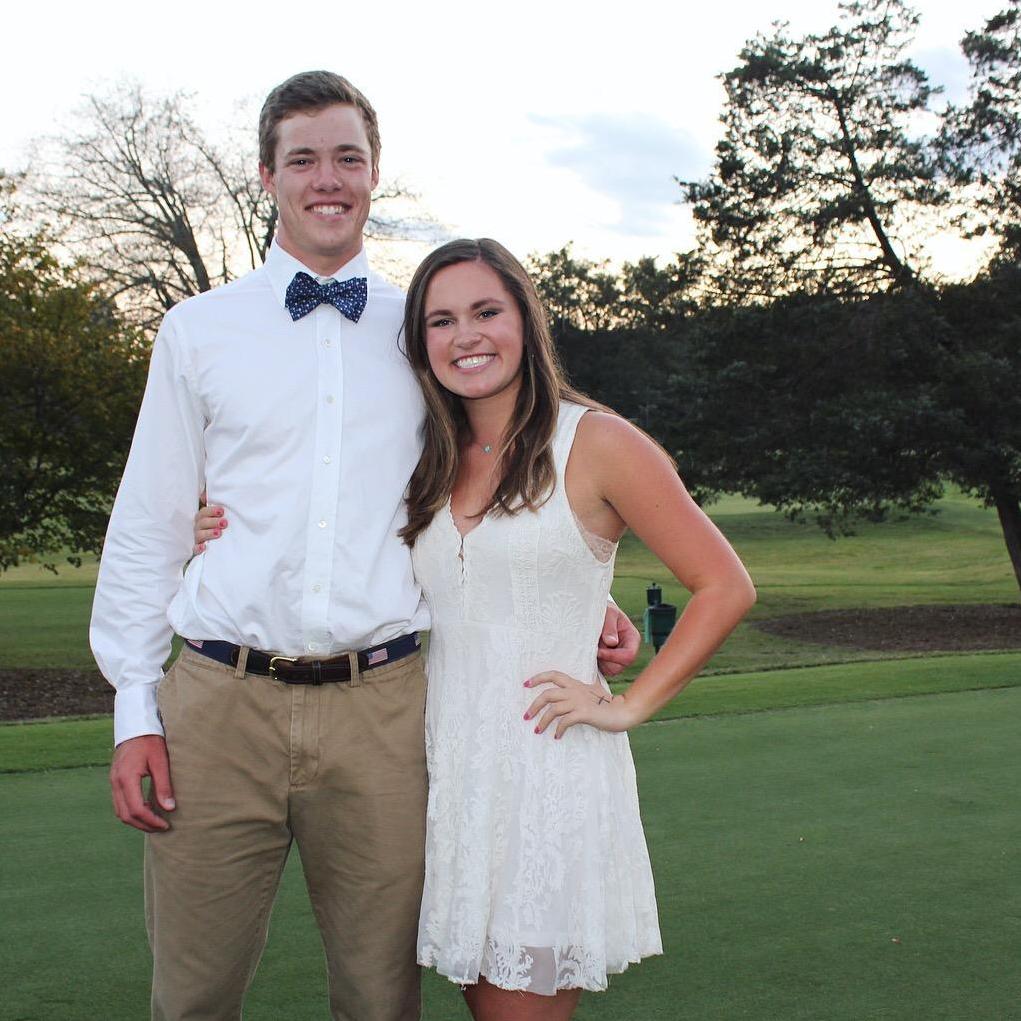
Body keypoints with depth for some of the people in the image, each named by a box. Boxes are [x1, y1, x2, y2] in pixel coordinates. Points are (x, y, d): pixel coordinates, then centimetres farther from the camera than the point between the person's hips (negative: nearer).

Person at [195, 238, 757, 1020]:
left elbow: (724, 586, -5)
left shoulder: (594, 443, -6)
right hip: (450, 767, 5)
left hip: (551, 770, -5)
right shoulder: (432, 464, 11)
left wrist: (628, 706, -8)